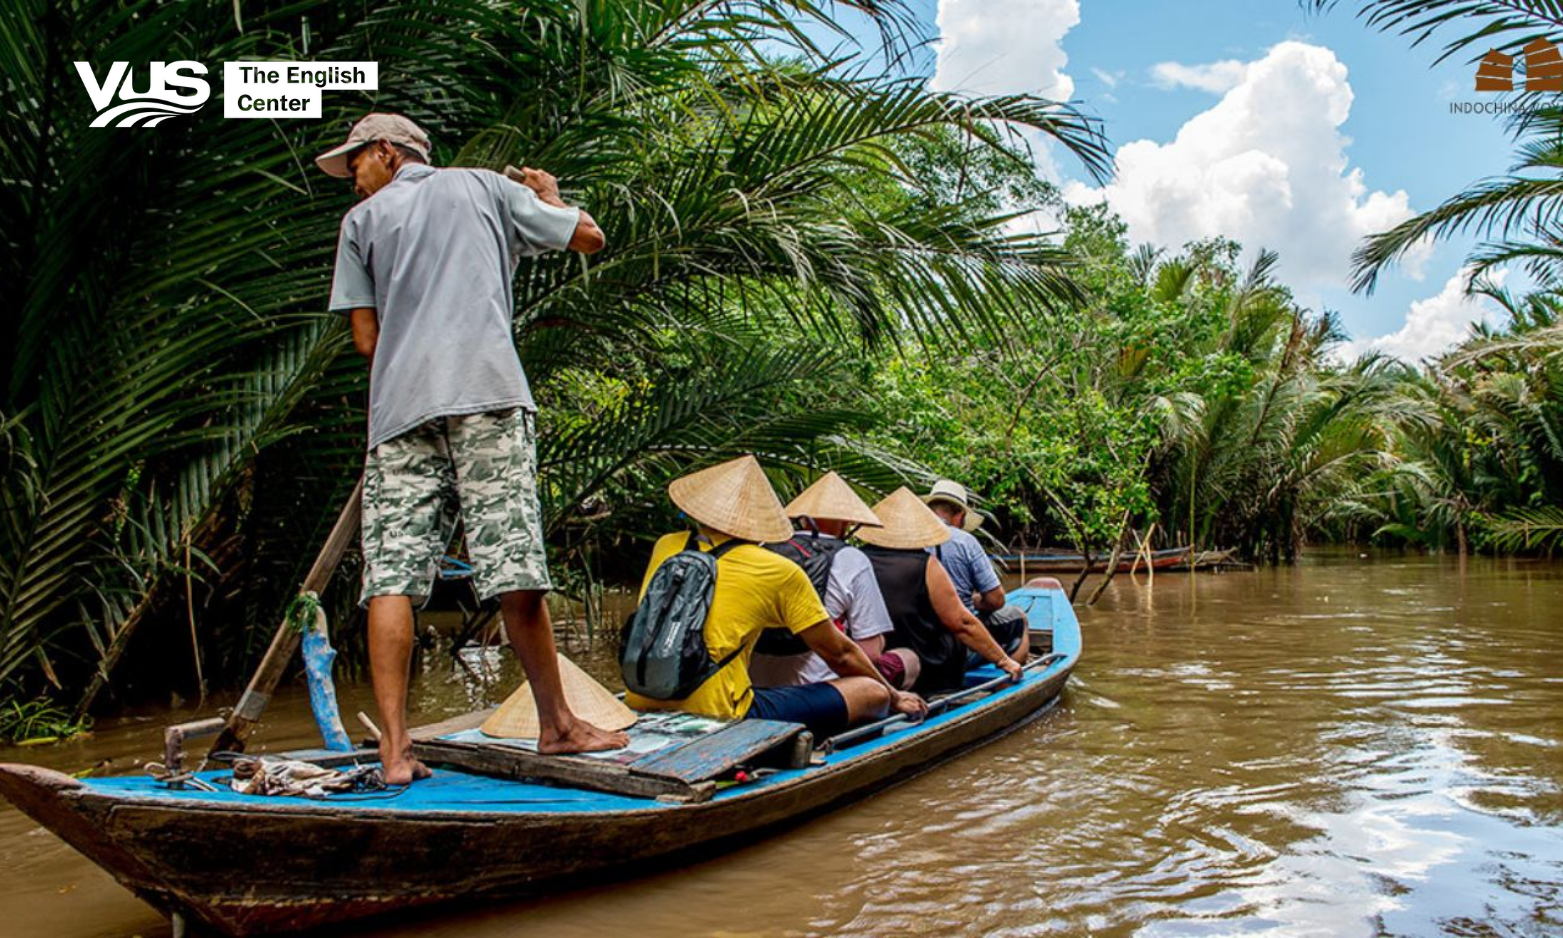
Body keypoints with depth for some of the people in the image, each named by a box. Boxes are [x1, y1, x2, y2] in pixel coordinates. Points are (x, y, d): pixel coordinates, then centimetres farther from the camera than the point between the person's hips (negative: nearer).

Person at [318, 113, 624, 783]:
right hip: (487, 393, -1)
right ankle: (557, 725, 7)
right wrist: (549, 196, 41)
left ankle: (394, 747, -5)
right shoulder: (483, 186, 20)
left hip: (399, 407, 1)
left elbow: (366, 340, 12)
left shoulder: (362, 219, 20)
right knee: (514, 568, -3)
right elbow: (590, 237, 23)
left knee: (391, 576, -1)